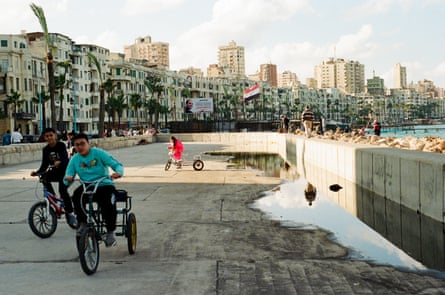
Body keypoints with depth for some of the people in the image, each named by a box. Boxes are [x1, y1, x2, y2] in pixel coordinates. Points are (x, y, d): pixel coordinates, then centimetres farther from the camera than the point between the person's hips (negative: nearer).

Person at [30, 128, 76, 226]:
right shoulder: (45, 149, -1)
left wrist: (60, 162, -53)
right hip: (55, 171, 5)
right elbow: (44, 165, 0)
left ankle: (70, 213, -8)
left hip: (65, 171, -5)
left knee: (63, 190, -21)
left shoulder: (61, 145, -15)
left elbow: (65, 158, -31)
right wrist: (37, 172, -17)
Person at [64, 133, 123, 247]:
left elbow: (117, 165, -10)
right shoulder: (75, 159, 6)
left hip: (104, 185, -3)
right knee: (76, 196, -29)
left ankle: (110, 232, -13)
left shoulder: (99, 153, -4)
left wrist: (118, 173, -34)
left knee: (109, 204, -31)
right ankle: (82, 223, -12)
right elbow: (67, 179, 3)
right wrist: (68, 179, -23)